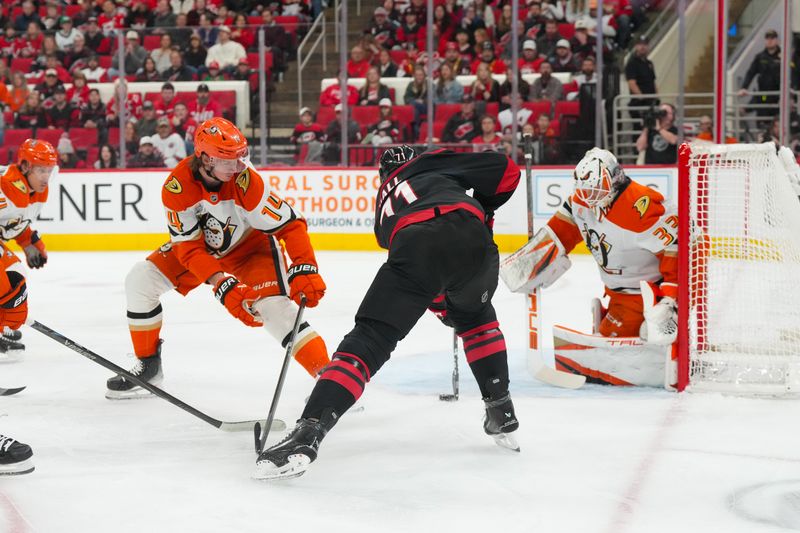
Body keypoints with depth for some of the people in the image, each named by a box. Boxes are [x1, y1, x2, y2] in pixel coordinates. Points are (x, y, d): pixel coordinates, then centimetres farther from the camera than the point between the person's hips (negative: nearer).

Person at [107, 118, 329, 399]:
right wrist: (220, 284, -39)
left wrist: (305, 269, -41)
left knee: (273, 306, -26)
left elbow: (290, 224, -29)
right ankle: (148, 365, 9)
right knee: (140, 280, -8)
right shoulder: (177, 186, -28)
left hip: (250, 245, -3)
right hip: (200, 244, 3)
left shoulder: (246, 181, -33)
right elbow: (189, 247, -26)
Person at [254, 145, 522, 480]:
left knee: (368, 341, -2)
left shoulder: (385, 204, 42)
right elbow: (505, 171, 21)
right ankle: (501, 413, 30)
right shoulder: (433, 164, 34)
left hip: (415, 249, 0)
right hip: (470, 237, 0)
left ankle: (306, 436, -19)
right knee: (475, 317, 32)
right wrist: (482, 211, 35)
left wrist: (444, 306, 58)